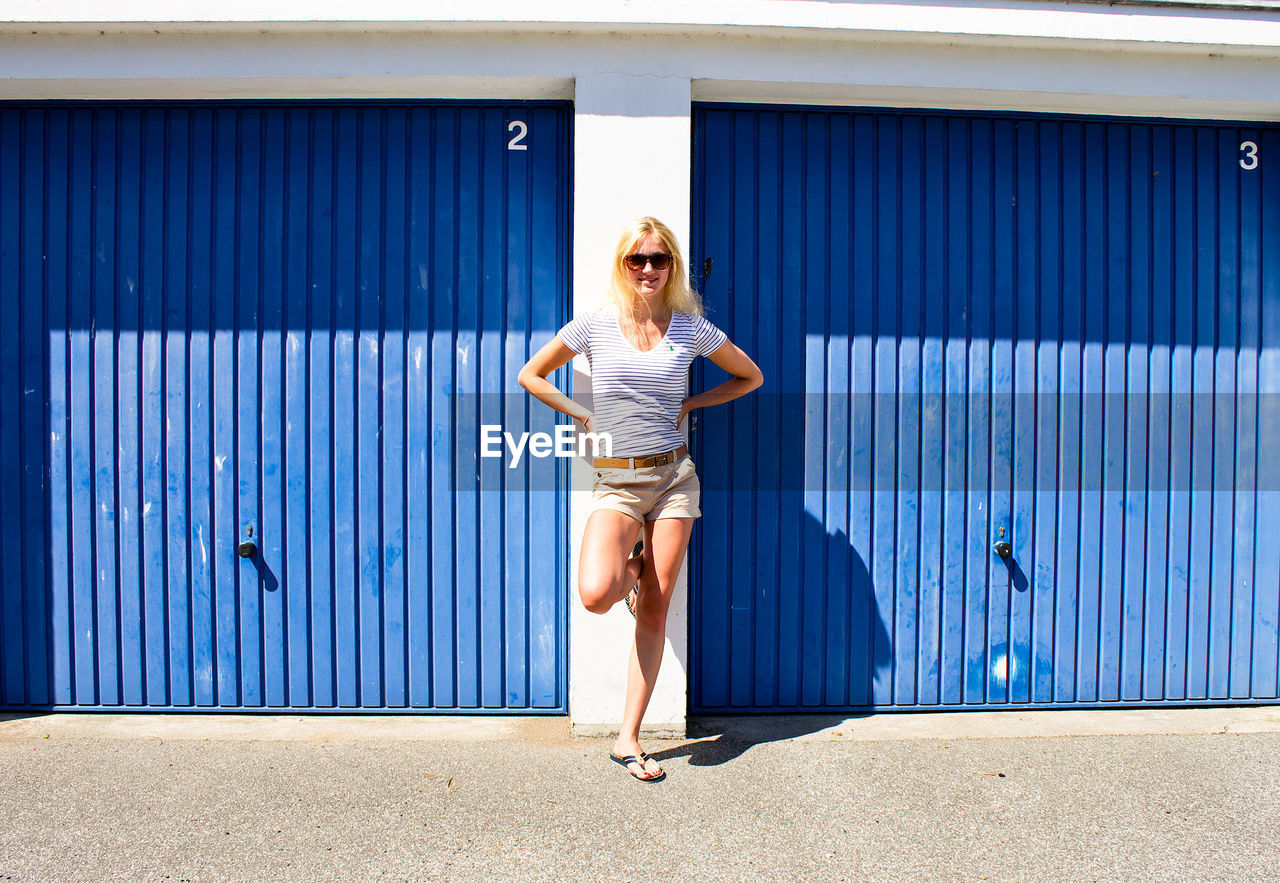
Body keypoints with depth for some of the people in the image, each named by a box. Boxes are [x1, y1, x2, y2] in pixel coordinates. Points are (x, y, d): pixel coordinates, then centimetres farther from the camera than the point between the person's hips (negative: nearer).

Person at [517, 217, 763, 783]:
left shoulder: (691, 328, 3)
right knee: (596, 595, -23)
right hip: (616, 482, -1)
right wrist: (584, 417, 0)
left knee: (655, 610, 2)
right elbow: (531, 375, 9)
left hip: (674, 477, 1)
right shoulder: (596, 325, 0)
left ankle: (628, 739, 17)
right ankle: (633, 571, 17)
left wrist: (688, 405, 6)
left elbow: (751, 377, 16)